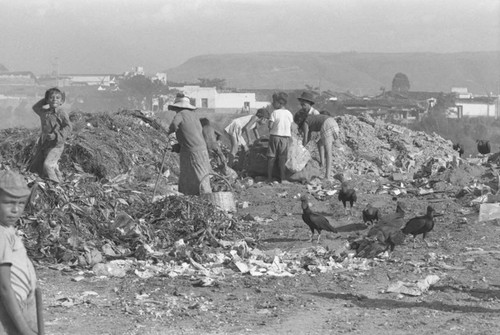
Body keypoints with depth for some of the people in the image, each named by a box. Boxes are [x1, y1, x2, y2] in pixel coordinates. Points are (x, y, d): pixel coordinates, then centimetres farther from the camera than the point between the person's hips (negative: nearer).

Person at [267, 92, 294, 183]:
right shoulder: (289, 113, 3)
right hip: (286, 137, 3)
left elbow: (270, 126, -12)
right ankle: (282, 178, 4)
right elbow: (291, 127, 4)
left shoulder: (274, 113, -9)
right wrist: (290, 137, 16)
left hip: (275, 135, -3)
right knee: (283, 159, 6)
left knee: (271, 157, 5)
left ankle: (269, 178, 5)